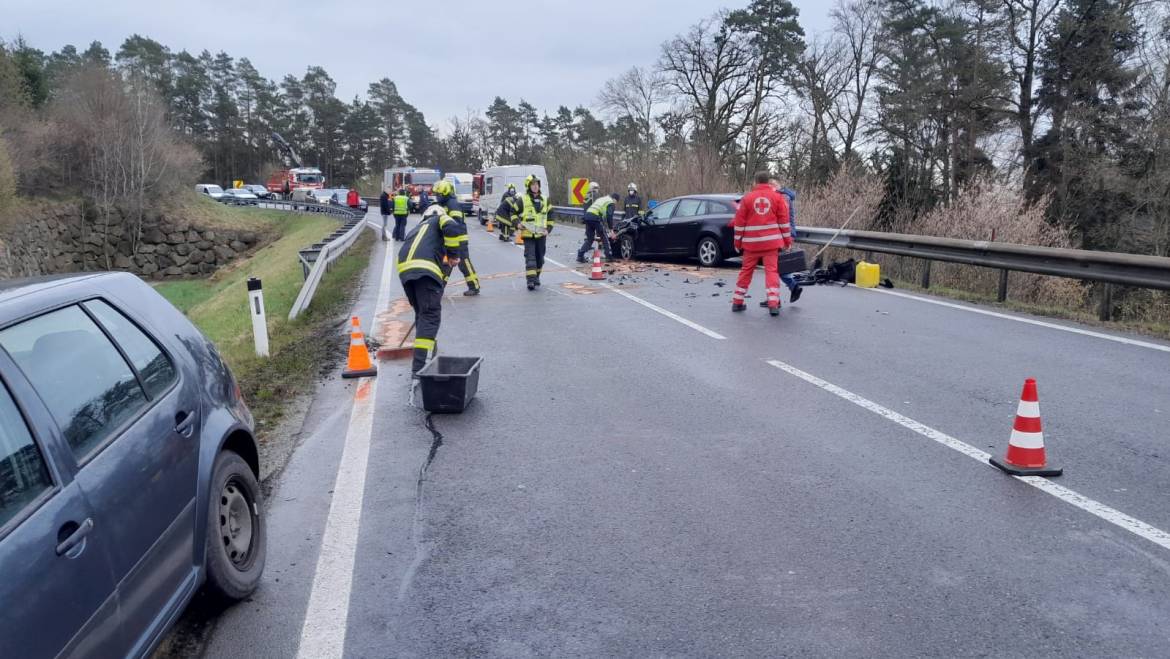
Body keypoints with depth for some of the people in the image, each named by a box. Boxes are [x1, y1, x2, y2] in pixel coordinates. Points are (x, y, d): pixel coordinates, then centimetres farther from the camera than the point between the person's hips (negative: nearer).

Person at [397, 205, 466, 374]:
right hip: (426, 267, -6)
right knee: (431, 314, -5)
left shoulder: (417, 227, 40)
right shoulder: (441, 218, 22)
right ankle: (419, 366, -14)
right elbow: (454, 229, -4)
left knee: (421, 313, 21)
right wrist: (453, 254, 6)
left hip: (404, 268, 7)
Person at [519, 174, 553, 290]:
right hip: (528, 234, -4)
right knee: (530, 257, -12)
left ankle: (536, 276, 30)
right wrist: (517, 224, -9)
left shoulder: (544, 200, 10)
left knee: (540, 257, 12)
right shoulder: (523, 199, -2)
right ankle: (531, 280, -16)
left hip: (541, 234, 4)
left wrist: (548, 229, 6)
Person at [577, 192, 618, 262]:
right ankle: (609, 256, 11)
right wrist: (611, 228, 1)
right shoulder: (611, 203, 7)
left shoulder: (601, 199, 32)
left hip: (587, 215, 7)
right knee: (604, 238, 8)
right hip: (596, 218, -7)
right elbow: (609, 216, -5)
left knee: (589, 239, 14)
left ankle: (580, 256, 5)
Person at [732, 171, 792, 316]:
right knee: (772, 271, -1)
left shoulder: (747, 198, 2)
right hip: (771, 241, -1)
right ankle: (773, 303, -11)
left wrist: (738, 241, 11)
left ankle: (737, 302, 16)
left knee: (746, 271, 11)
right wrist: (787, 240, 8)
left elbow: (740, 222, 3)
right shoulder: (777, 197, 2)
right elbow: (784, 221, 1)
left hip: (751, 242, 1)